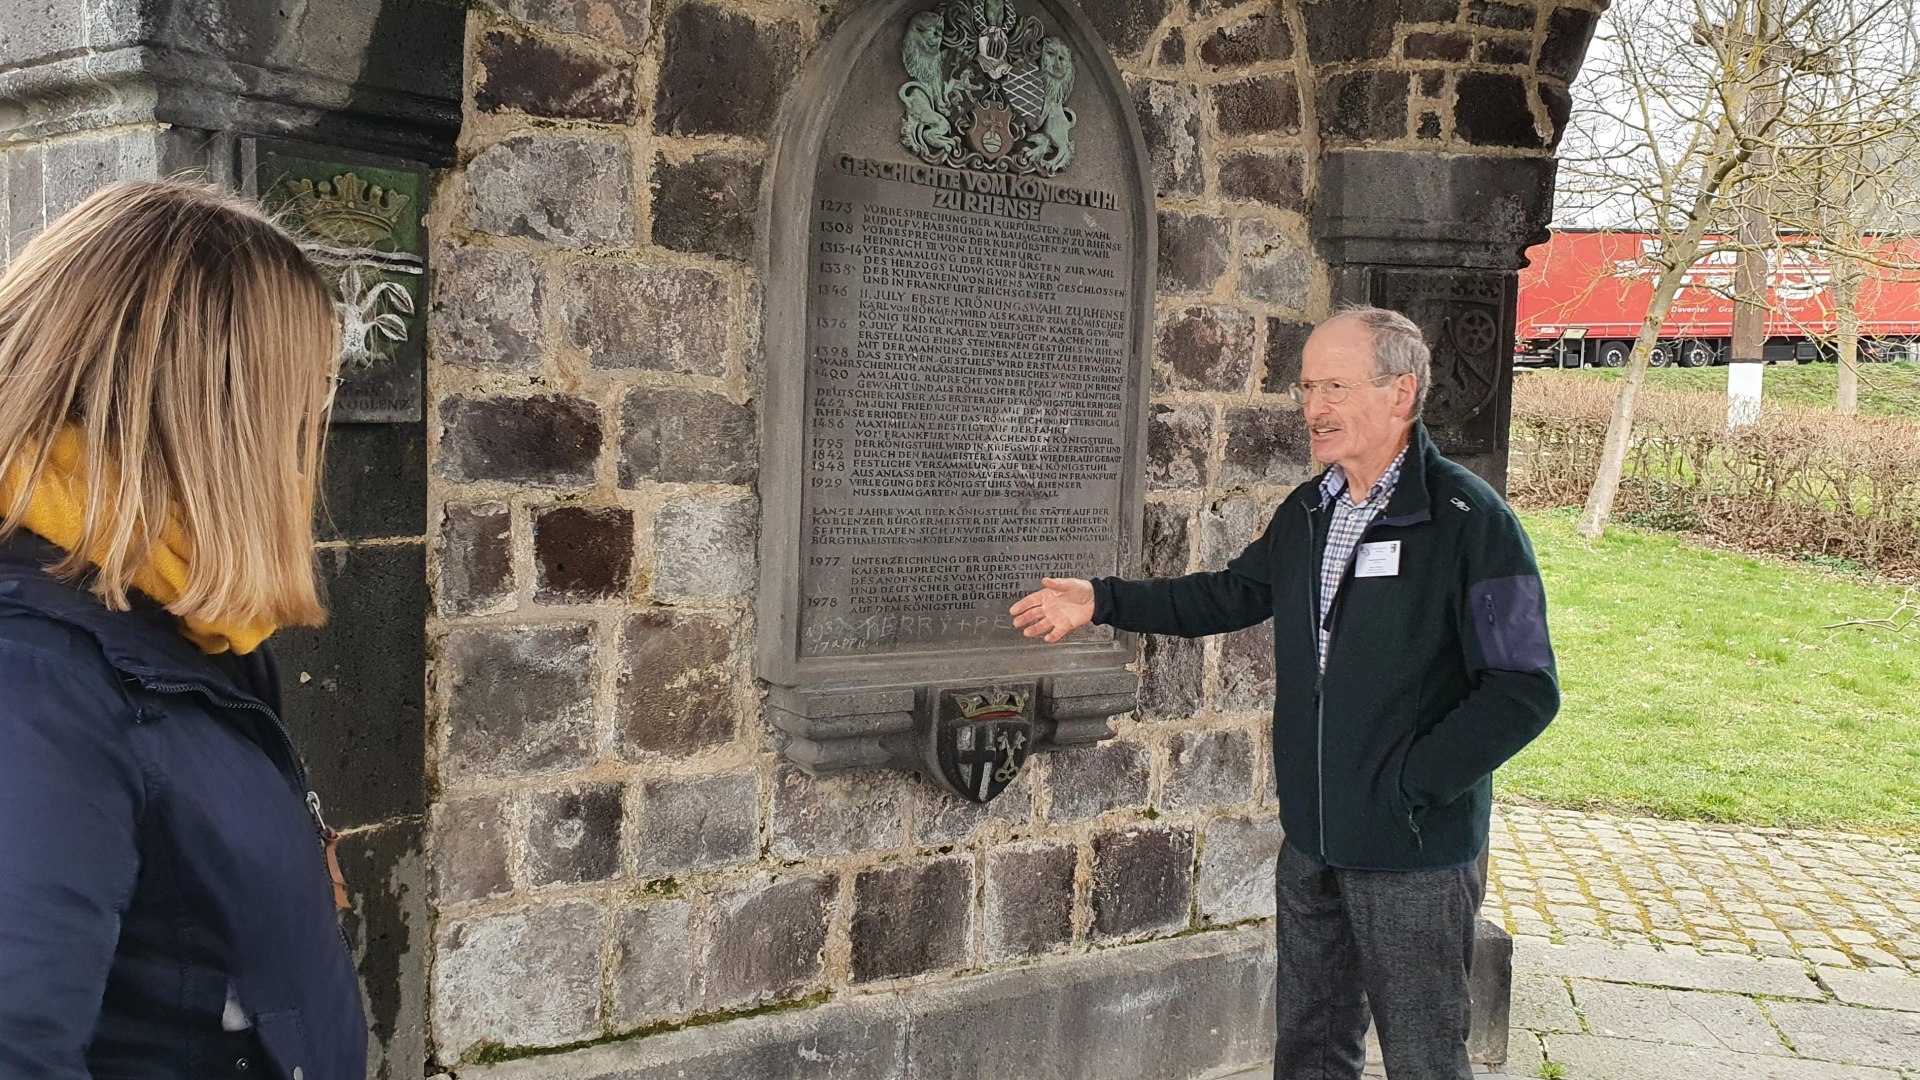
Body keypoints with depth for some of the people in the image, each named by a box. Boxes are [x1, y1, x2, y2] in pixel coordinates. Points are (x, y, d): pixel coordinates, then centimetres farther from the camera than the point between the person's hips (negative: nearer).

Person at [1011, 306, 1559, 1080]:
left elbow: (1524, 691, -19)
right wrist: (1103, 601, 14)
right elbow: (1232, 594, 21)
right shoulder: (1308, 511, 7)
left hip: (1415, 853, -7)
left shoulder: (1470, 521, -18)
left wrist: (1412, 781, -20)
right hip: (1312, 841, 7)